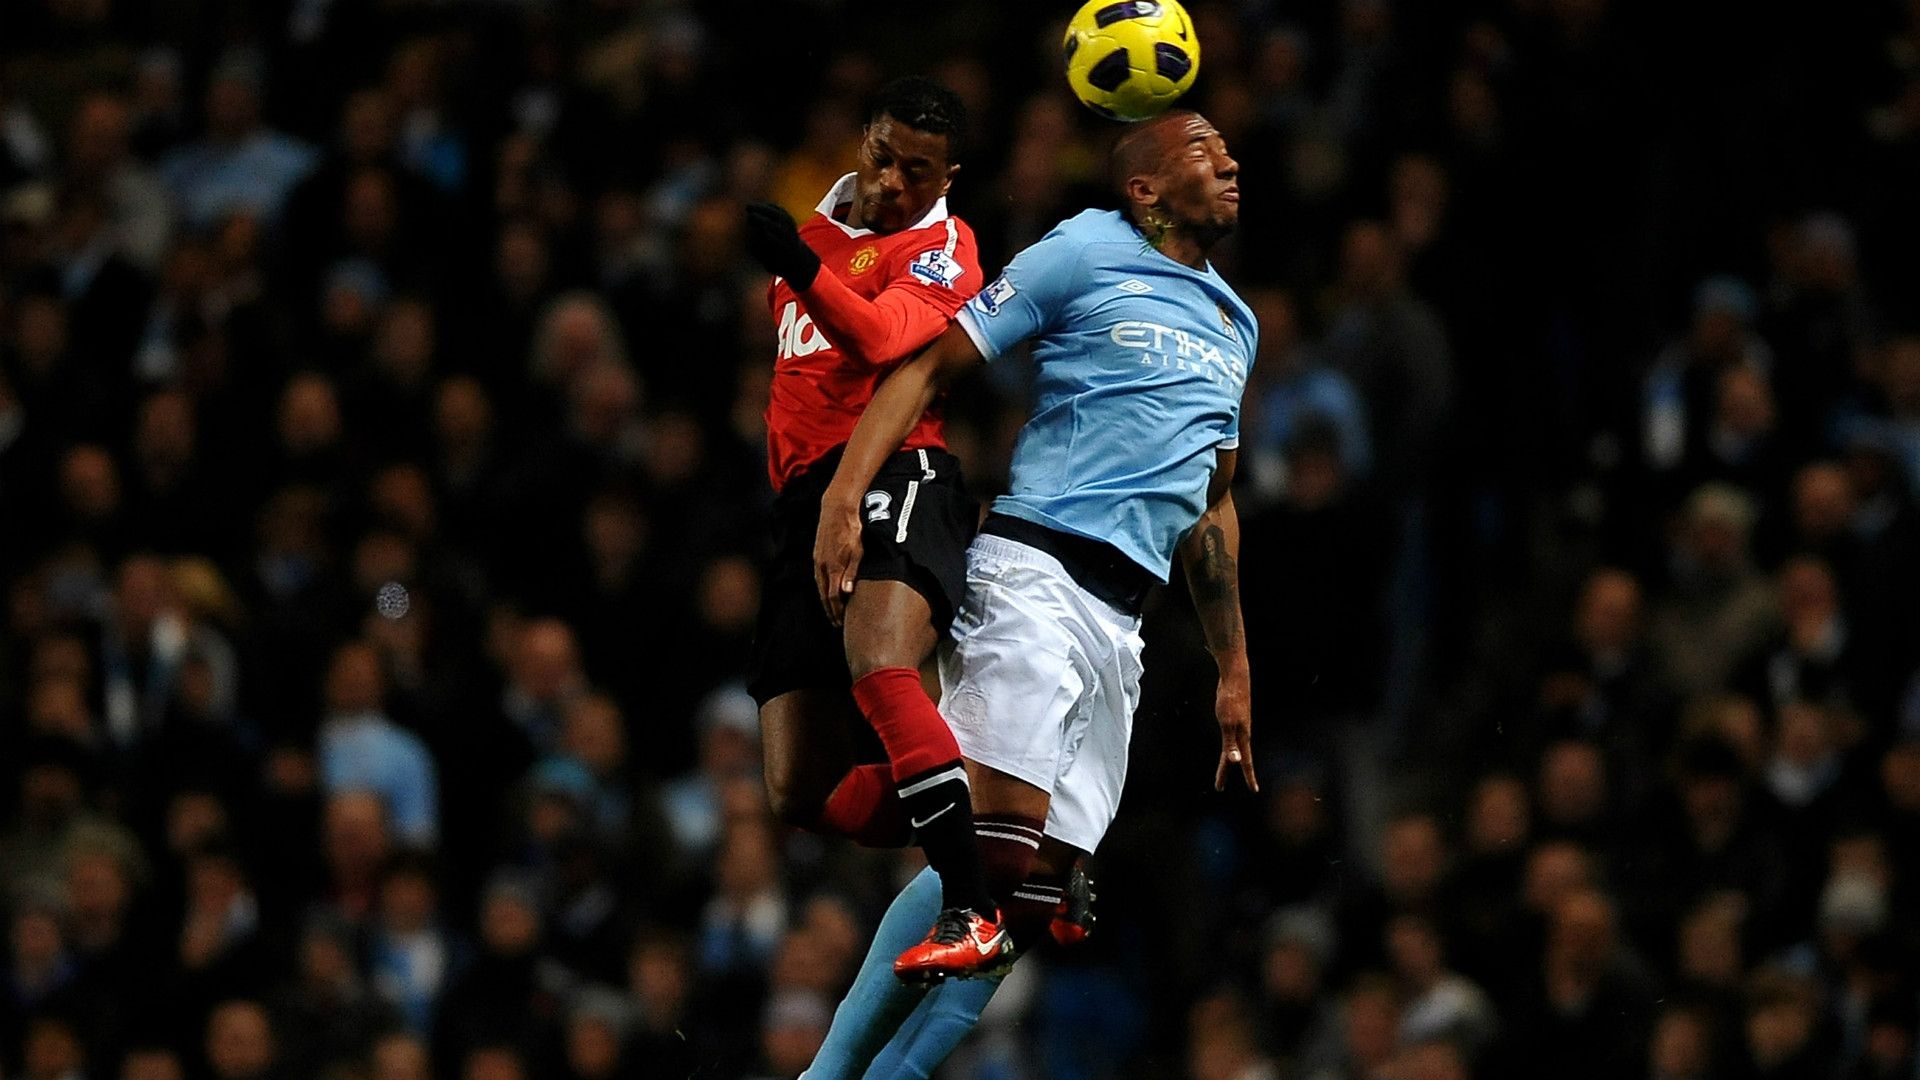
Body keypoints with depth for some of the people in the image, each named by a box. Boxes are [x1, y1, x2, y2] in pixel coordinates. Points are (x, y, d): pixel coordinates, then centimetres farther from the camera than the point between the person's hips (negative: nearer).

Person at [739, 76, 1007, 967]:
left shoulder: (942, 250, 1)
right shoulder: (818, 228, 25)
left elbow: (880, 337, -22)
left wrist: (803, 267, -37)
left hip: (894, 471, -8)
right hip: (802, 501, 8)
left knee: (878, 670, -36)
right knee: (802, 795, -2)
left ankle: (972, 909, -41)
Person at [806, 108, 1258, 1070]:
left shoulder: (1233, 325, 24)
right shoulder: (1086, 257, 1)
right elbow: (930, 366, -3)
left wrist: (1233, 670, 28)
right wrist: (843, 497, -16)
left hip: (1121, 619, 7)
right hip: (1035, 569, -7)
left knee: (1040, 890, -2)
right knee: (995, 851, -23)